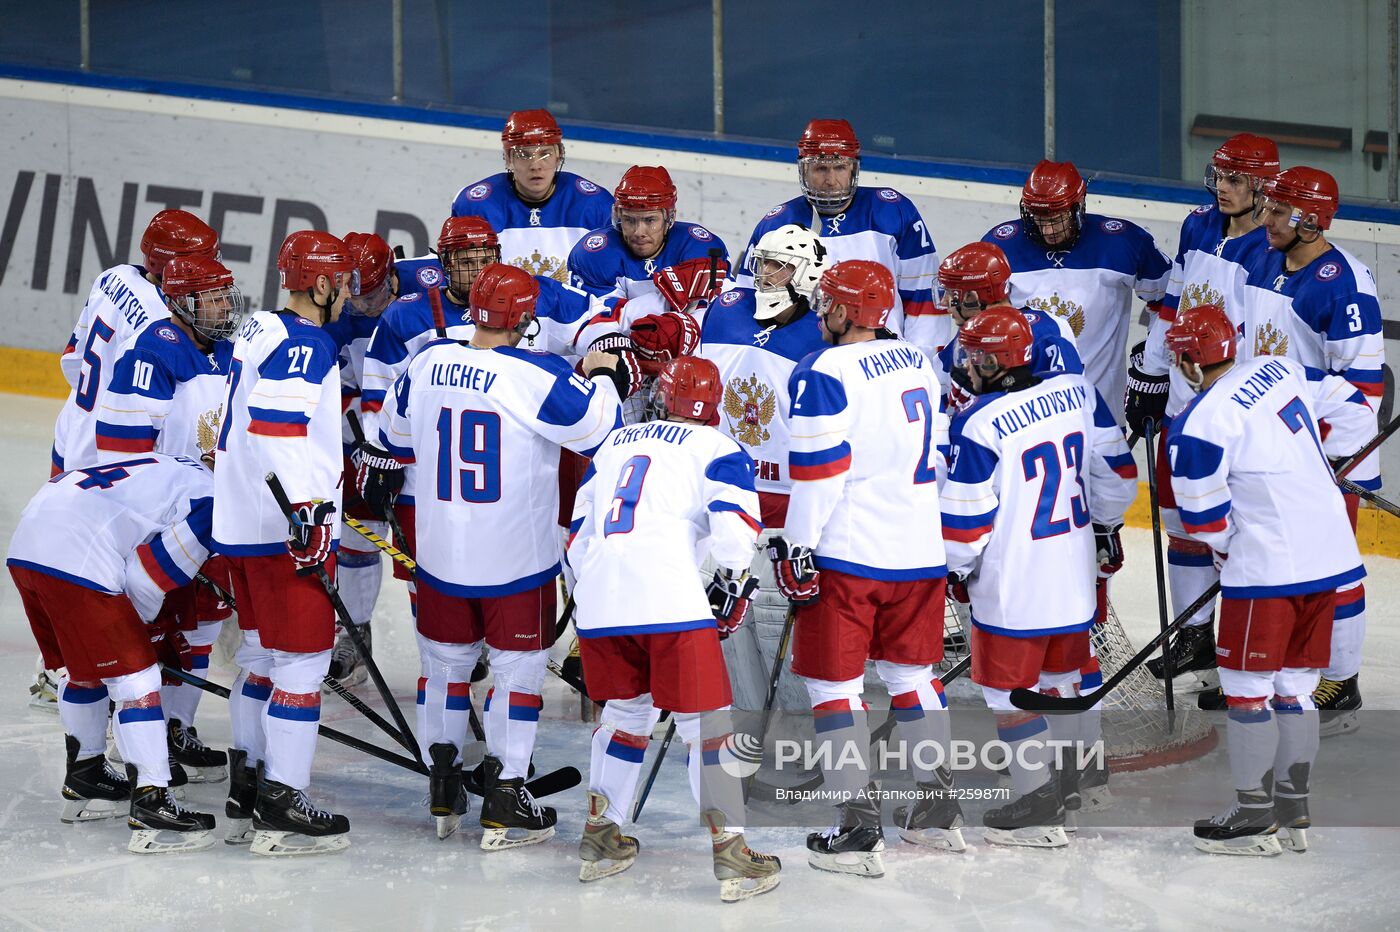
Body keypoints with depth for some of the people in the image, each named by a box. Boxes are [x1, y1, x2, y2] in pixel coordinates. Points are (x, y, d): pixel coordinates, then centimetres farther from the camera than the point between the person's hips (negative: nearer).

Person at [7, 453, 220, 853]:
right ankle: (151, 806, -7)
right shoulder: (214, 505, -5)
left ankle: (84, 780, 38)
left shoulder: (177, 471, 25)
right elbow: (146, 580, -6)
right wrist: (150, 631, 14)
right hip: (74, 561, -10)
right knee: (134, 677, -4)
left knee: (88, 668, 26)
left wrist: (158, 632, 31)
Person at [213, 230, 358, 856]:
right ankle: (280, 809, -5)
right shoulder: (306, 345, -15)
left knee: (262, 654, 18)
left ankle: (245, 795, 24)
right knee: (303, 659, -6)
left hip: (241, 521, 10)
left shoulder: (260, 331, 15)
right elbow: (278, 427, -28)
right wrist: (306, 512, -31)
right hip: (285, 528, -10)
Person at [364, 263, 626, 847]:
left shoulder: (426, 365, 0)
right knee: (518, 669, 6)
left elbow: (395, 434, 17)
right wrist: (605, 377, 6)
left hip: (440, 556, 5)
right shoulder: (538, 377, -18)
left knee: (445, 662, 18)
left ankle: (443, 798, 22)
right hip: (516, 558, -4)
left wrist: (377, 480, 37)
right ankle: (504, 809, 4)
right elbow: (601, 428, -13)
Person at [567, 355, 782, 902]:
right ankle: (731, 856, 0)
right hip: (671, 600, -5)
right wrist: (731, 591, 13)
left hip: (599, 605, 5)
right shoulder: (718, 449, 11)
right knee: (706, 725, 3)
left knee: (624, 713, 24)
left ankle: (599, 841, 26)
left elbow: (578, 535, 26)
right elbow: (733, 528, -4)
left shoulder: (614, 444, 26)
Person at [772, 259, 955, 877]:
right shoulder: (917, 364, 10)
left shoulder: (824, 376, -14)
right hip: (919, 550, 7)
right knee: (912, 675, 20)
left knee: (834, 682, 1)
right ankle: (940, 810, 23)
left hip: (848, 554, -7)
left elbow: (819, 473, -17)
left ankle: (857, 830, -3)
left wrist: (799, 552, -10)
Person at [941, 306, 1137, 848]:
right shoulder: (1077, 392, -1)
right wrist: (1106, 526, 25)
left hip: (1013, 585, -7)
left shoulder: (980, 425, -19)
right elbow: (1116, 472, 10)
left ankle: (1039, 811, 4)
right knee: (1062, 672, 24)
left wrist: (959, 568, 4)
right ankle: (1072, 776, 38)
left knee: (1009, 690, 3)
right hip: (1075, 574, 7)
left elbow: (966, 519, -14)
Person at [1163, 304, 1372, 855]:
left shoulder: (1198, 426, -15)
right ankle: (1292, 811, 21)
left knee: (1247, 688, 4)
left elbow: (1207, 520, -9)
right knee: (1294, 686, 16)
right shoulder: (1282, 370, 6)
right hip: (1331, 556, 8)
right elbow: (1354, 411, 15)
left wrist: (1230, 550, 12)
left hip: (1267, 568, -8)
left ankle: (1254, 819, 8)